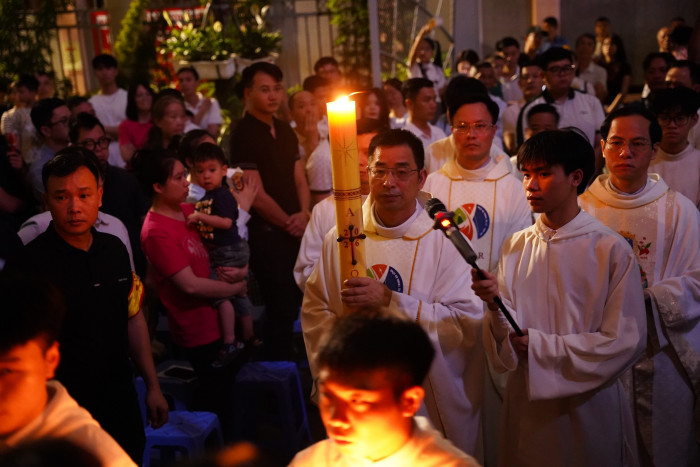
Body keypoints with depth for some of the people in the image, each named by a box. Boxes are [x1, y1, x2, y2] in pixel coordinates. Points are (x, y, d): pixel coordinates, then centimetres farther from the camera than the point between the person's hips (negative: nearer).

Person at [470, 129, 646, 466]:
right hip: (525, 400, 3)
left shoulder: (612, 250, -11)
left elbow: (625, 341, -12)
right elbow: (507, 337, 0)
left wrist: (540, 346, -13)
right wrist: (495, 305, -22)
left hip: (589, 403, -3)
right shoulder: (515, 246, 2)